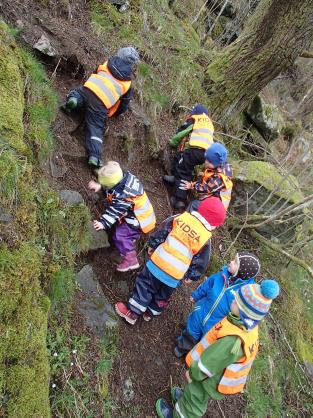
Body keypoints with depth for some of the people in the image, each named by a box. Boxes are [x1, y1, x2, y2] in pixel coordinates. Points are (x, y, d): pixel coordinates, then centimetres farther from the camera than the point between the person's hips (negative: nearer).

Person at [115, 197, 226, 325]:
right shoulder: (205, 239, -13)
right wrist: (191, 276, 12)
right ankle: (151, 312, 45)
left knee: (144, 285, 20)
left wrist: (153, 245, 13)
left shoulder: (181, 217, -10)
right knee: (163, 296, 27)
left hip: (158, 263, 0)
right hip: (174, 277, 0)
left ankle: (133, 312, 28)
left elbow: (162, 232, -2)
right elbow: (200, 263, -4)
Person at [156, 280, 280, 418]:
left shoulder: (233, 341, -45)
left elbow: (208, 363, -30)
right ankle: (187, 398, 60)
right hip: (218, 374, 6)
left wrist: (193, 373, -11)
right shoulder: (249, 328, -17)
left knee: (194, 402, 24)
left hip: (211, 381, -6)